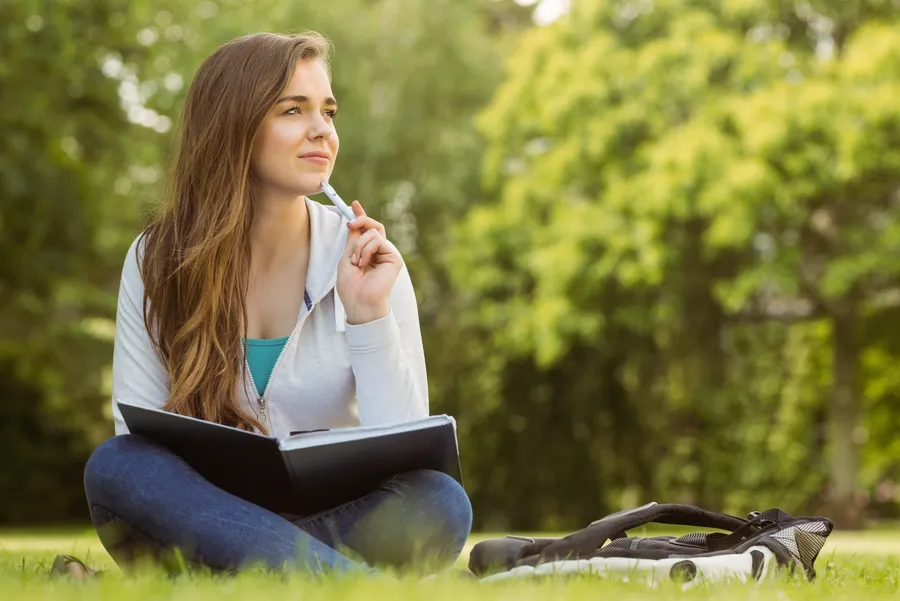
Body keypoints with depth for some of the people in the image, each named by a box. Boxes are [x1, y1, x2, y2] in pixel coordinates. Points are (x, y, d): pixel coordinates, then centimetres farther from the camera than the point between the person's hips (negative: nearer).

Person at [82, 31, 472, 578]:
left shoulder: (364, 259, -1)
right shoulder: (158, 261, 0)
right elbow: (140, 437, -4)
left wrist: (368, 315, -18)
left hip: (334, 521, 0)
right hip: (209, 518, 0)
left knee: (441, 501, -29)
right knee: (115, 465, -31)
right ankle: (363, 584, -40)